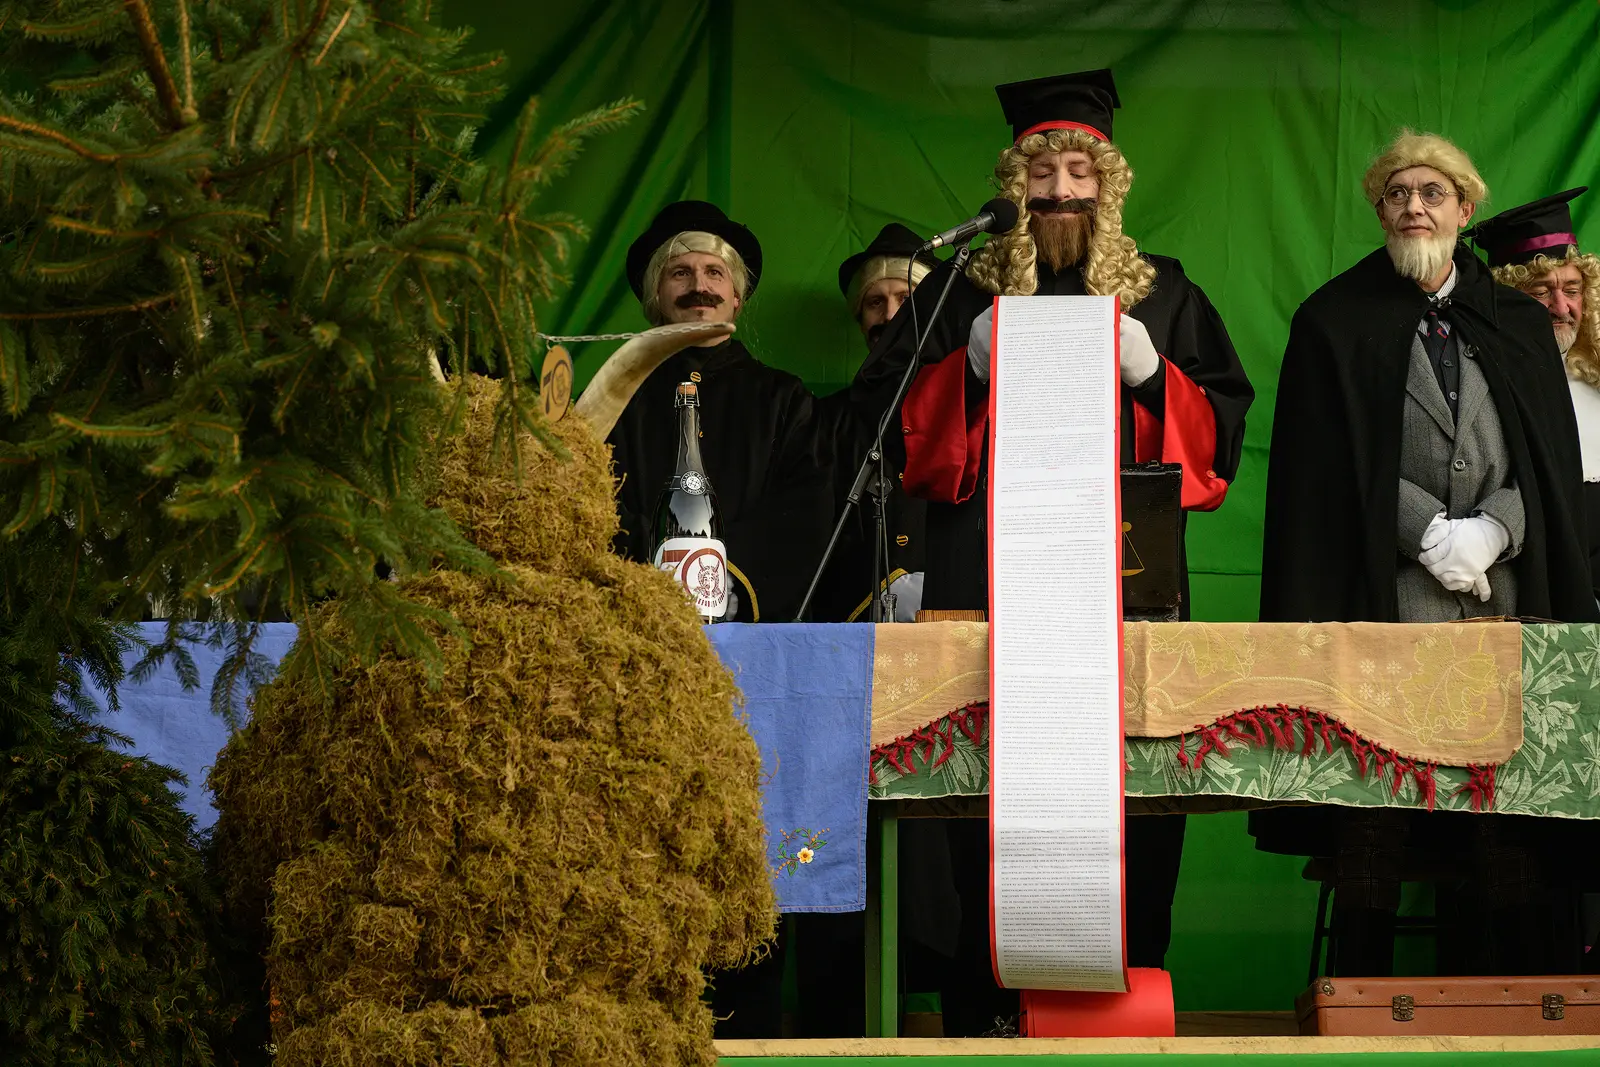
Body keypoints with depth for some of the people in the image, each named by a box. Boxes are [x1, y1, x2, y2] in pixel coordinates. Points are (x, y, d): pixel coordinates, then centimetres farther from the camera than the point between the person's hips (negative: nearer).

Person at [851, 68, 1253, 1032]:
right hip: (988, 567, 0)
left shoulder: (1162, 293, 15)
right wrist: (971, 365, -8)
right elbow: (882, 418, 8)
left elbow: (1224, 419, 11)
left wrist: (1150, 371, -6)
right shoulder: (963, 291, 13)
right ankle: (986, 995, 1)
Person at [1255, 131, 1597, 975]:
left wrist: (1490, 531, -7)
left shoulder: (1520, 326, 18)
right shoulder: (1336, 323, 9)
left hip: (1507, 596, 3)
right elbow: (1330, 461, 0)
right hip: (1384, 597, -2)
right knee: (1375, 813, -7)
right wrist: (1430, 533, -10)